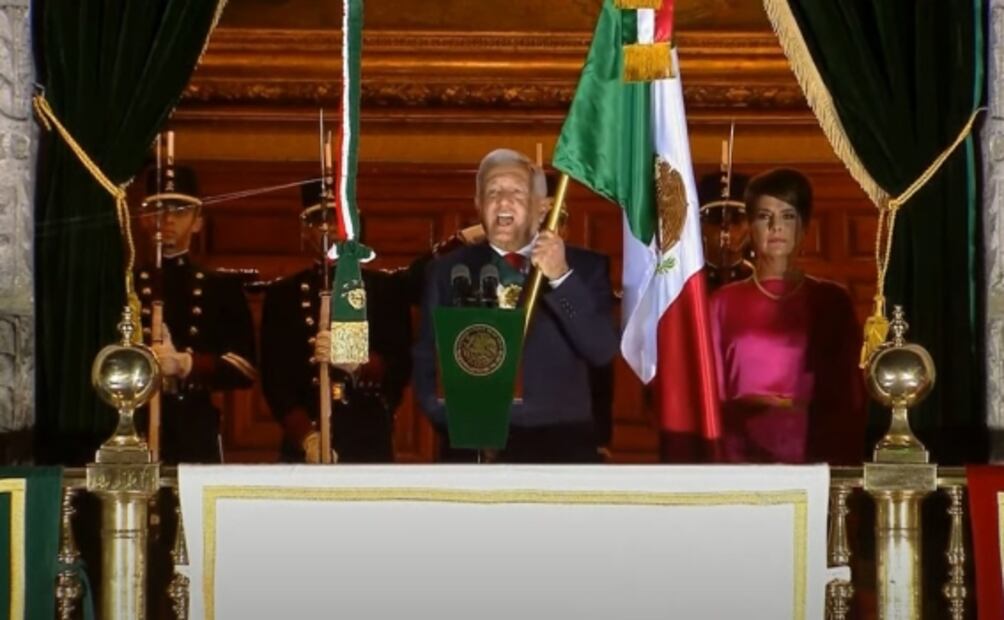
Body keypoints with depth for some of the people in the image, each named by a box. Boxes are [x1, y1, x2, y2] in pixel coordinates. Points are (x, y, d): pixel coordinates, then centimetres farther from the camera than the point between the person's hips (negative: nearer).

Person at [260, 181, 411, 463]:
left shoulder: (385, 288, 8)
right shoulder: (282, 294, 9)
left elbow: (400, 368, -1)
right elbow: (275, 379, 1)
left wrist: (353, 361, -21)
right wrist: (307, 437, -14)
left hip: (370, 444, 0)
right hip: (303, 447, 0)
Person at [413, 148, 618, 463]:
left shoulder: (585, 267, 6)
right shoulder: (447, 272, 9)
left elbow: (603, 352, -6)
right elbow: (427, 365, 12)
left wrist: (562, 278, -16)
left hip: (561, 448, 0)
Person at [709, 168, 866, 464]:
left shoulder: (832, 300, 9)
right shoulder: (725, 303, 9)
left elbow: (851, 399, 10)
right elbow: (710, 397, 9)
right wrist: (744, 410, -7)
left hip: (815, 460, 0)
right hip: (741, 459, 0)